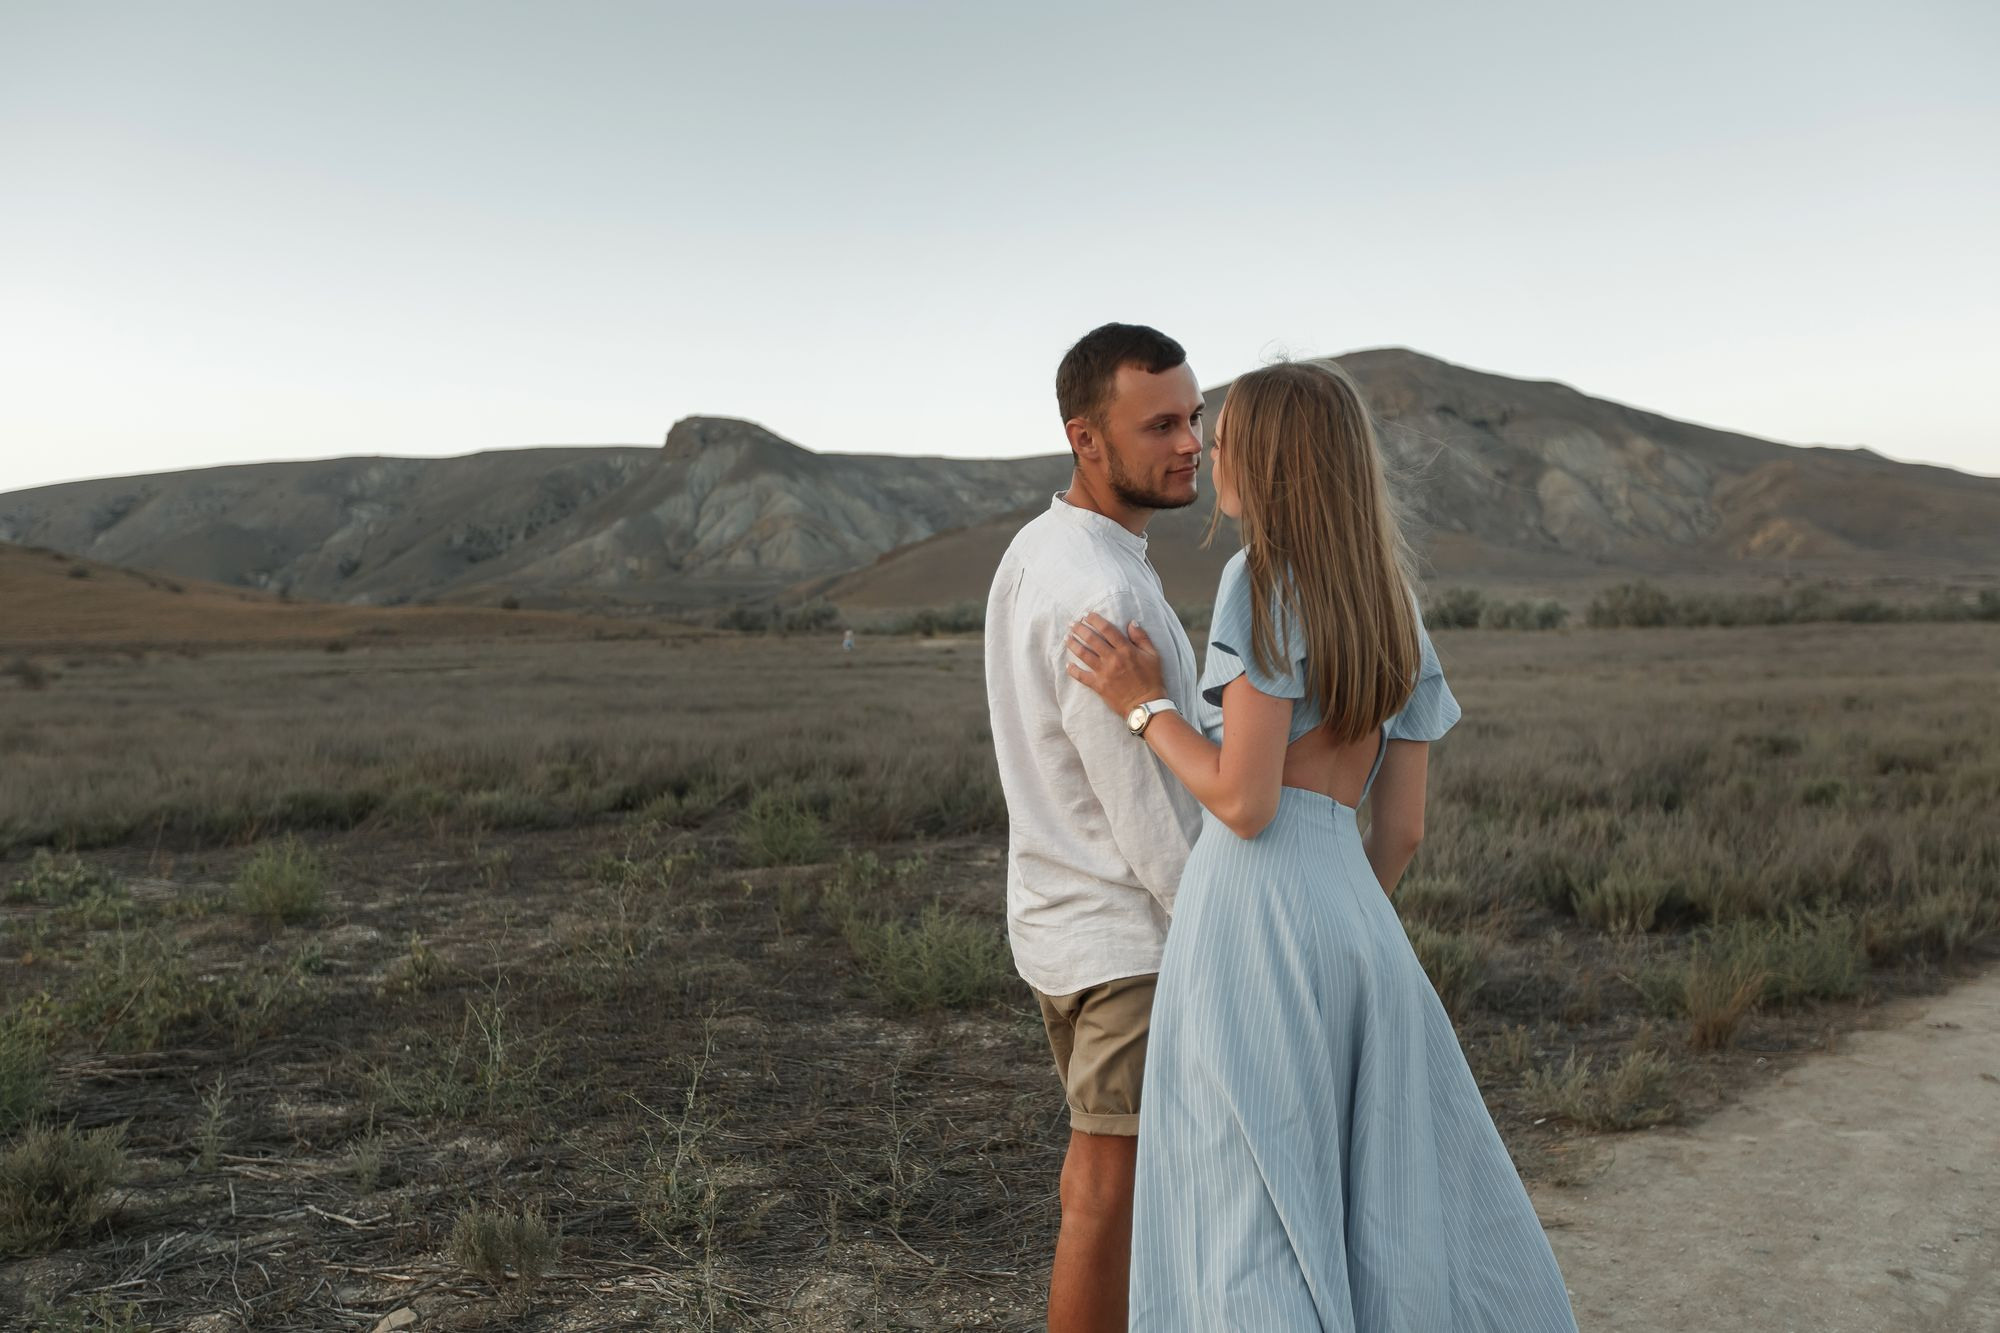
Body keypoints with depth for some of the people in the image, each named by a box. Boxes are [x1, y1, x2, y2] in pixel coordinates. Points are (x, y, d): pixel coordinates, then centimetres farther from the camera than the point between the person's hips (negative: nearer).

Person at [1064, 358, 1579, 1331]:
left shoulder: (1264, 578, -7)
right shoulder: (1393, 608, 15)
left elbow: (1245, 801, -14)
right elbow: (1402, 828, 15)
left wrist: (1141, 704, -2)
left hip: (1252, 923, -8)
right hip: (1355, 918, 8)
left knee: (1250, 1234, 1)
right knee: (1397, 1222, 16)